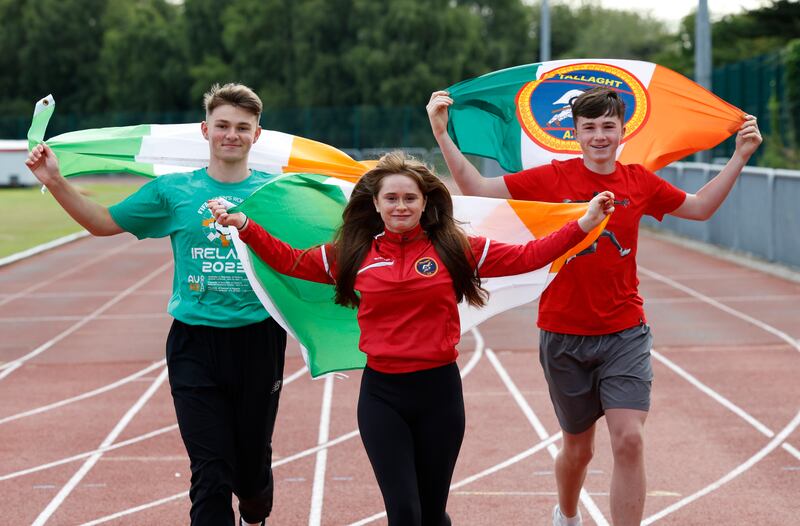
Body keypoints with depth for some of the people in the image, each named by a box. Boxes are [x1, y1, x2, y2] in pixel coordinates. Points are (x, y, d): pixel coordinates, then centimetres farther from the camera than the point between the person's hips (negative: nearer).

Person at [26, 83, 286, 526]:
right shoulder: (174, 190, 3)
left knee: (253, 465, 14)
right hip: (195, 344, -1)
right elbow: (102, 222, 11)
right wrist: (56, 182, 1)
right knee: (211, 472, -5)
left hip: (258, 342, 1)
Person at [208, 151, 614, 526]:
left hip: (439, 389, 0)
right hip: (382, 393, 0)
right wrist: (244, 226, 6)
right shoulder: (353, 254, 4)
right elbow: (289, 261, 13)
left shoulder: (455, 249, 1)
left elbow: (526, 257, 1)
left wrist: (585, 224, -5)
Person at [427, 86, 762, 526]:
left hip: (625, 334, 1)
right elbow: (477, 188, -8)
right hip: (564, 336, -1)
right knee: (578, 446, 15)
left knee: (629, 441, -15)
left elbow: (700, 207, 17)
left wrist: (740, 155, 9)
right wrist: (441, 133, -18)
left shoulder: (639, 182, 1)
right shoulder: (552, 179, -7)